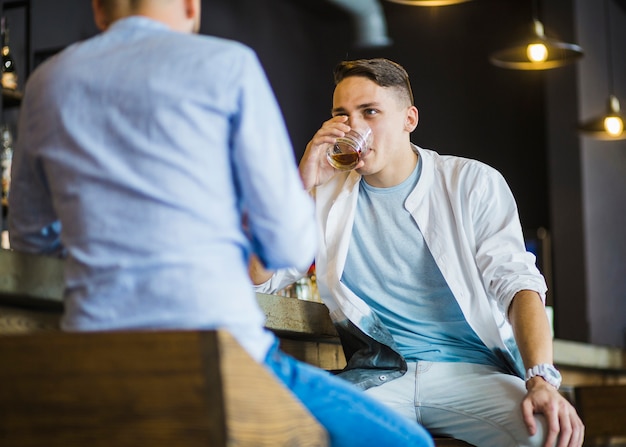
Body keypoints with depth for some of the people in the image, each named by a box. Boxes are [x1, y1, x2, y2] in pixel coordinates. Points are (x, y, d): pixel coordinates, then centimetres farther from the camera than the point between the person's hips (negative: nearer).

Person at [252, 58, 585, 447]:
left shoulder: (472, 183, 5)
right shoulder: (326, 194, 11)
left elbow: (516, 282, -5)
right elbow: (259, 279, 3)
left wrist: (542, 379, -22)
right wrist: (302, 186, -6)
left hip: (473, 369, -1)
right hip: (378, 372, 1)